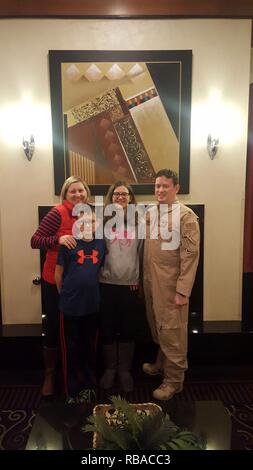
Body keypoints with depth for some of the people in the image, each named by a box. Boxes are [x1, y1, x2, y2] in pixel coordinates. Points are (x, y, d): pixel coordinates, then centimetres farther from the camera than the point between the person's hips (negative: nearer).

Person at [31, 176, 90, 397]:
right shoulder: (58, 213, -16)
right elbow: (34, 240, -21)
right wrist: (58, 239, -33)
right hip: (55, 281, -5)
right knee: (53, 328, 8)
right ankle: (50, 374, 30)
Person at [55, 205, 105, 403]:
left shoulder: (101, 244, 0)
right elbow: (58, 273, -2)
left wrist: (93, 292, 12)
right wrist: (65, 295, 7)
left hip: (93, 305, 3)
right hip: (70, 305, -3)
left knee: (90, 348, 17)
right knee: (71, 349, 11)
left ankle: (89, 385, 36)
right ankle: (72, 390, 28)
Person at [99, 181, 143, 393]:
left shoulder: (138, 222, 3)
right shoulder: (103, 221, 0)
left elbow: (142, 253, 4)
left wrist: (140, 279, 3)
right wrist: (97, 275, -4)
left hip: (130, 284, 1)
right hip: (106, 283, 0)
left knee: (127, 328, 11)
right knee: (107, 328, 10)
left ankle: (125, 369, 29)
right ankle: (110, 367, 30)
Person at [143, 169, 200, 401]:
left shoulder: (186, 215, -11)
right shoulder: (151, 213, 8)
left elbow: (190, 255, -14)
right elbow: (146, 249, 11)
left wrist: (182, 290, -18)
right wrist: (143, 279, 8)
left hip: (171, 284, -6)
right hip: (151, 282, 6)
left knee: (171, 330, 5)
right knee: (158, 327, 19)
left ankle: (174, 379, 21)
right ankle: (162, 364, 40)